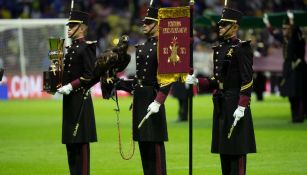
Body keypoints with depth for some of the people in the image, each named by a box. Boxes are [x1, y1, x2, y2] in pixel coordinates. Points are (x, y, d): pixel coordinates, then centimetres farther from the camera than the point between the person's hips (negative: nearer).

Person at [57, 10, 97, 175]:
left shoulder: (86, 48, -10)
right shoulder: (71, 48, 16)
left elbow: (90, 76, -17)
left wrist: (71, 86, -20)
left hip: (80, 98, -9)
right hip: (69, 99, 9)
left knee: (81, 142, -6)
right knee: (70, 142, 10)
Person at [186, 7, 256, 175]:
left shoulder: (242, 48, -10)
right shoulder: (219, 48, 15)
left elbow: (247, 80, -16)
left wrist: (242, 107, -22)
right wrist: (196, 81, 3)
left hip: (235, 104, -8)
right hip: (221, 104, 8)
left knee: (237, 148, -5)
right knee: (223, 148, 11)